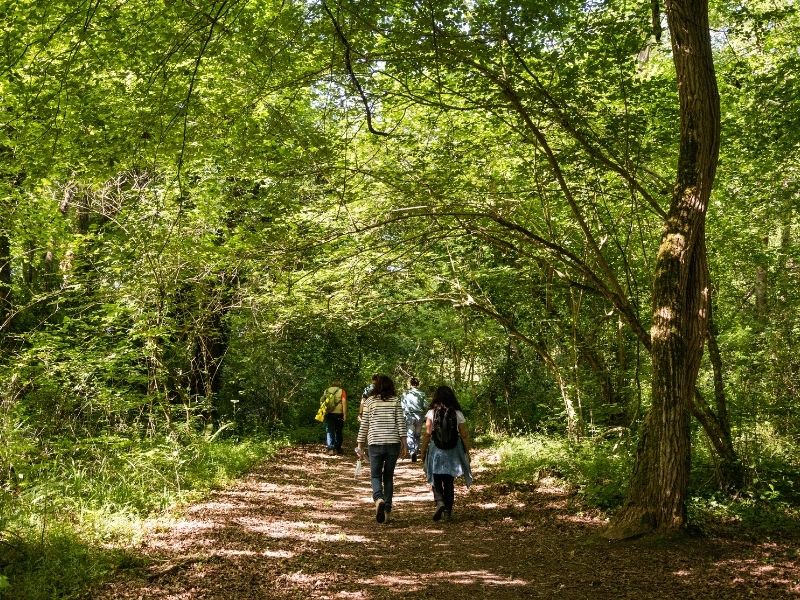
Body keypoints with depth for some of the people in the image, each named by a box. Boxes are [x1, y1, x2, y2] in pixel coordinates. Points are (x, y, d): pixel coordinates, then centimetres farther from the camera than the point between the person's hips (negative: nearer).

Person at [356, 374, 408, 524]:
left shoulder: (370, 400, 3)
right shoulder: (395, 400, 5)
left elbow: (364, 424, 4)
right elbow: (400, 422, 0)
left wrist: (360, 444, 11)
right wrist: (404, 443, 2)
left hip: (375, 443, -1)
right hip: (393, 442, 1)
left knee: (376, 475, 7)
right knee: (389, 476, 13)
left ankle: (378, 499, -23)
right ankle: (387, 510, 10)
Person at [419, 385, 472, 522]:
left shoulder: (431, 413, -5)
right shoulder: (458, 414, 0)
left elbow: (427, 434, -8)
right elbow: (464, 435, 0)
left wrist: (423, 451, 0)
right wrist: (467, 452, 10)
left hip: (436, 451, -2)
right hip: (453, 452, 2)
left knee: (436, 480, 13)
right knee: (449, 482, 12)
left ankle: (439, 501, -12)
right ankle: (448, 512, 11)